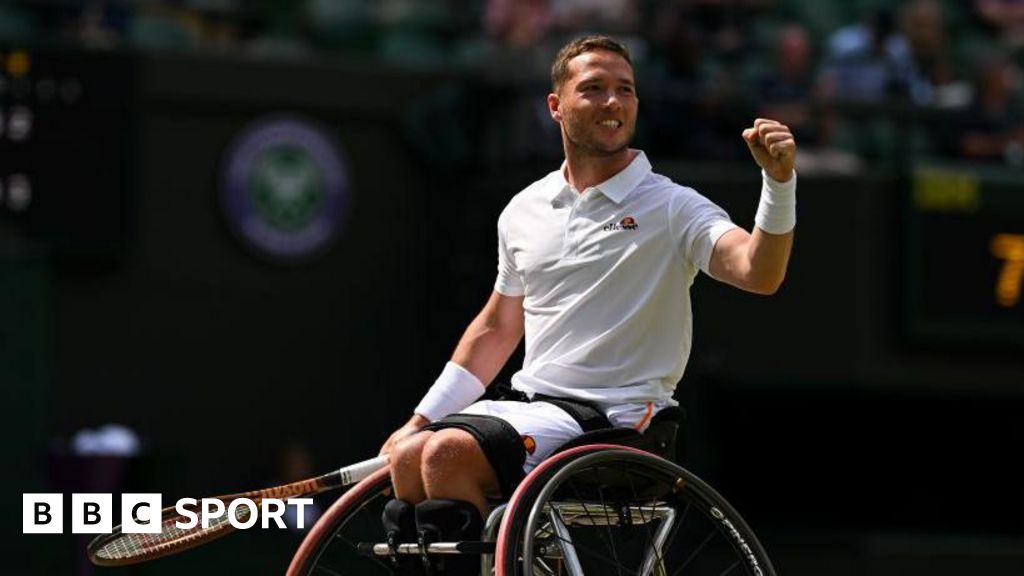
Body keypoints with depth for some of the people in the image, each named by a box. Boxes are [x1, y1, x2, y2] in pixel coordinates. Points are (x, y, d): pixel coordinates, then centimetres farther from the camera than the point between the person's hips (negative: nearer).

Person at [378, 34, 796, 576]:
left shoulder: (672, 207, -3)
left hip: (613, 418, -6)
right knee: (407, 457, -20)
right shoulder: (523, 211, 15)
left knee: (449, 454, -27)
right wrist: (419, 420, 21)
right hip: (529, 404, 6)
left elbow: (760, 273, -19)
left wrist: (779, 180, -35)